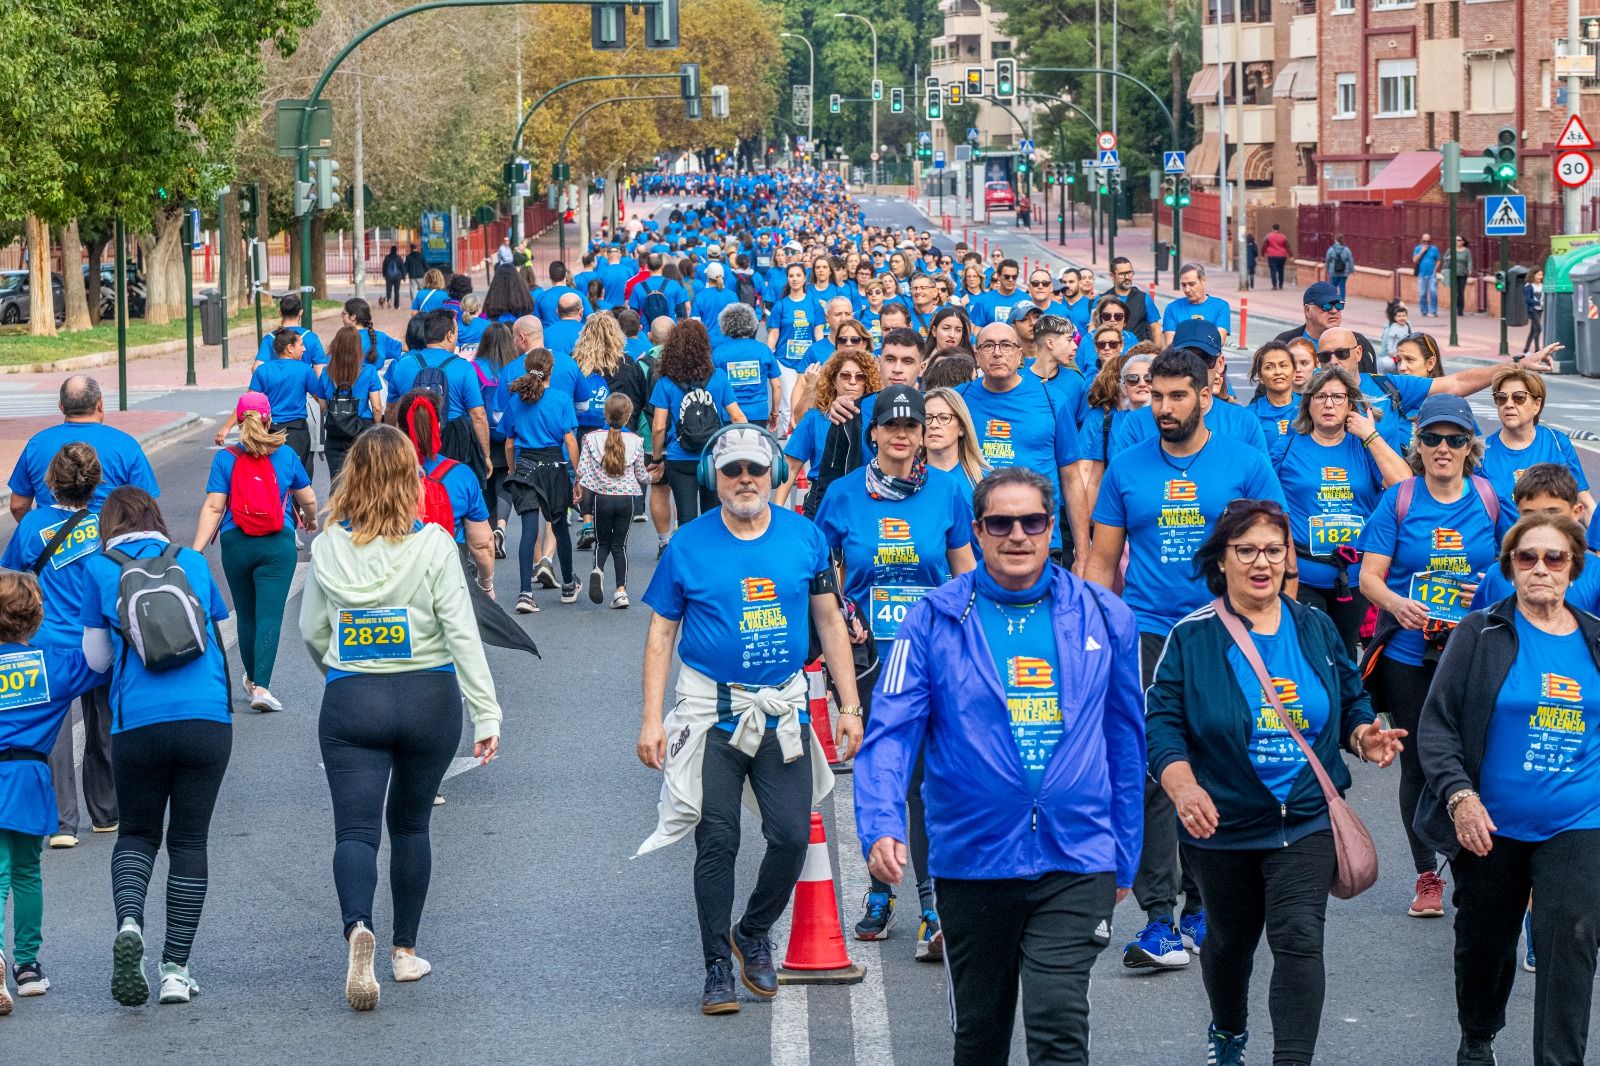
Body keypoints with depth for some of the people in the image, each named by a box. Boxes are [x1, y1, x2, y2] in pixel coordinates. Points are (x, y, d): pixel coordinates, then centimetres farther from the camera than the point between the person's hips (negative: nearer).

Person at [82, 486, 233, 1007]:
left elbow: (96, 658, 13)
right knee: (189, 840, 9)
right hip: (208, 717, 1)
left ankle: (128, 922, -13)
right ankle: (176, 969, 6)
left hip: (138, 724, -1)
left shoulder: (101, 569, 7)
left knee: (137, 833, 16)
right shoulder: (193, 562, 13)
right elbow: (227, 636, 23)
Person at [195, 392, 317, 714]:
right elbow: (308, 500, 11)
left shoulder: (225, 458, -2)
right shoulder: (285, 455, 0)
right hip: (277, 545, -1)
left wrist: (196, 550, -9)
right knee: (270, 615, -5)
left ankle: (252, 679, 34)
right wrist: (310, 520, 33)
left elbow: (213, 508, -9)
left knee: (246, 615, 17)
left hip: (236, 544, 1)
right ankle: (261, 687, -16)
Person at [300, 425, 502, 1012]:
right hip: (429, 699, 0)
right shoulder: (433, 545, -10)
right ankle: (405, 950, 25)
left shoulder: (328, 548, -3)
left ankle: (358, 926, -30)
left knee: (355, 829, -2)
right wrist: (486, 713, -9)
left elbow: (311, 632, 9)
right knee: (410, 826, 18)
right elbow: (462, 633, -12)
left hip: (351, 701, 0)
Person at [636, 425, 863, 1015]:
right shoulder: (688, 545, -2)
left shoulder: (805, 537, 2)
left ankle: (753, 933, 22)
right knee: (716, 843, -1)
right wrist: (651, 719, -5)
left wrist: (849, 705, 4)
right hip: (711, 711, -1)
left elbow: (829, 621, 9)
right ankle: (718, 966, 11)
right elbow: (662, 635, 1)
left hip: (784, 710, 2)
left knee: (792, 836, -4)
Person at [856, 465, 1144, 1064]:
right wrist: (881, 827, -24)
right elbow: (891, 732, -8)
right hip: (970, 858, 1)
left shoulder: (1103, 618, 3)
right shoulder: (935, 619, -2)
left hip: (1076, 861, -1)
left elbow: (1125, 741, 11)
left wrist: (1124, 856, 14)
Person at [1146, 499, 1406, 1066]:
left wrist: (1363, 736, -8)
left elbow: (1351, 700, 15)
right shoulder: (1192, 638, -6)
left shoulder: (1316, 629, 4)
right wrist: (1184, 788, -28)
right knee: (1231, 938, 19)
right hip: (1222, 825, 0)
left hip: (1306, 821, 0)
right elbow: (1161, 724, -11)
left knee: (1299, 939, -16)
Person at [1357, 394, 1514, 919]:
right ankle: (1427, 876, 19)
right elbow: (1369, 576, -3)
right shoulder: (1399, 500, 1)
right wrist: (1395, 602, -24)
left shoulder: (1490, 498, 3)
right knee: (1416, 764, 6)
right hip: (1408, 654, 1)